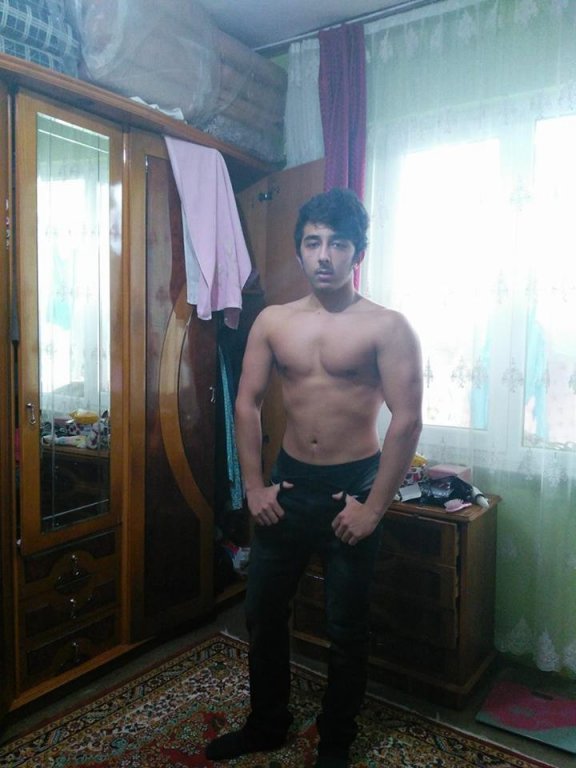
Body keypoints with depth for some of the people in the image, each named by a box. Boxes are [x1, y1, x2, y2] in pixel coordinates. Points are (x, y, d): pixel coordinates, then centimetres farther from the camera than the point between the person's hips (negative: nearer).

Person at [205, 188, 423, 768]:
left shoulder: (387, 327, -10)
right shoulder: (272, 321, 2)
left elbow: (406, 421, -13)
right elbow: (247, 403, 4)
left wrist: (374, 507, -14)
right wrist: (253, 487, 0)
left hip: (352, 488, -3)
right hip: (288, 485, 4)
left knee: (346, 629, 12)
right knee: (263, 611, 16)